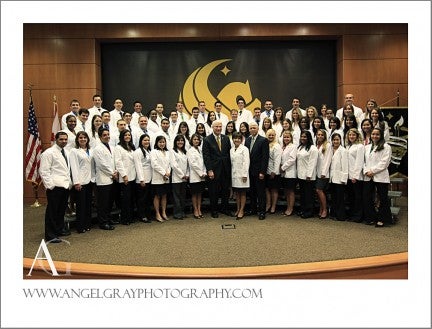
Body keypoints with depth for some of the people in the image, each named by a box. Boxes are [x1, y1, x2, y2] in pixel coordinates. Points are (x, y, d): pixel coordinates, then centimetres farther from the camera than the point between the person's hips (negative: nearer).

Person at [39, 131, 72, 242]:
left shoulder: (66, 153, 17)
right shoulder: (49, 153, -7)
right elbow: (44, 171, -10)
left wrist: (70, 182, 13)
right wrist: (50, 185, -15)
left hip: (65, 186, 8)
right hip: (55, 187, -7)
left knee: (62, 210, 17)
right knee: (52, 211, 0)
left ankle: (60, 229, 31)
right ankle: (50, 235, 7)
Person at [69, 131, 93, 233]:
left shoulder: (90, 151, 13)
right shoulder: (74, 151, -2)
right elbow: (74, 167, -9)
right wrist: (76, 182, -15)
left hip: (89, 180, 5)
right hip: (81, 181, -5)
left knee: (88, 203, 9)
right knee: (81, 204, 0)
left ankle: (87, 224, 19)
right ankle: (80, 227, 9)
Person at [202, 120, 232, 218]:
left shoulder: (226, 138, 8)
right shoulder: (207, 140, -4)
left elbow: (229, 153, 9)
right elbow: (206, 156, -8)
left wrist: (230, 167, 3)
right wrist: (209, 170, -13)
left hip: (226, 169, 4)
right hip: (214, 169, -4)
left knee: (226, 190, 11)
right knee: (214, 191, 6)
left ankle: (224, 208, 26)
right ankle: (214, 210, 20)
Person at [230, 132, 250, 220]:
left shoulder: (244, 149, -6)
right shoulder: (231, 150, 11)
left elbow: (246, 162, -11)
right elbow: (231, 162, 11)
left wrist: (245, 174, -16)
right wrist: (231, 173, 5)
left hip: (242, 174, -5)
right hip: (234, 174, 5)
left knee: (242, 193, 3)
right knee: (237, 193, 11)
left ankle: (242, 211, 8)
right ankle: (238, 209, 19)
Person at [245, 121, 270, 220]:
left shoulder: (263, 140, -7)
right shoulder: (247, 140, 10)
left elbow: (265, 157, -12)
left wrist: (262, 172, -16)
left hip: (258, 171, -5)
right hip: (249, 170, 6)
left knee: (261, 192, 2)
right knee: (252, 191, 13)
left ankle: (261, 211, 10)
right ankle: (253, 209, 25)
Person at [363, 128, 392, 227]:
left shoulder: (386, 147, -1)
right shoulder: (367, 147, 16)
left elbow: (384, 162, -9)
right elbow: (364, 161, 12)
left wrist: (373, 171, -14)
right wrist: (366, 171, -5)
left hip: (380, 177, -5)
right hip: (368, 177, 5)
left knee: (383, 199, 2)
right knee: (367, 198, 6)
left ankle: (382, 220, 13)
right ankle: (371, 218, 19)